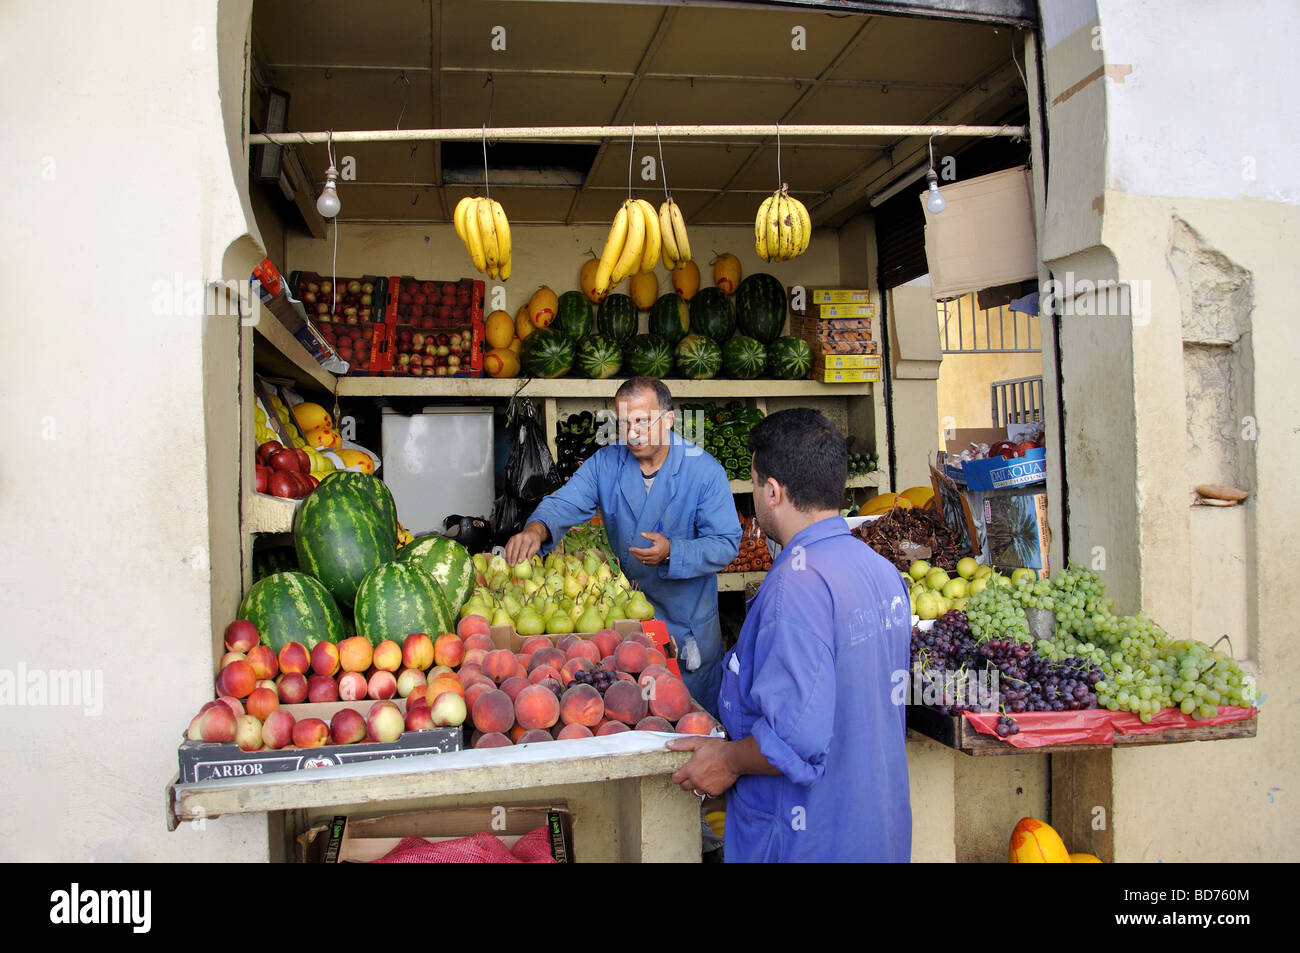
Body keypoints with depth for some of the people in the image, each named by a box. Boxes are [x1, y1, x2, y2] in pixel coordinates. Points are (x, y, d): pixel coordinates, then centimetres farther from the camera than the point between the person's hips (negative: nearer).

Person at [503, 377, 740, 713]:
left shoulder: (705, 471, -14)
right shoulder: (605, 462, -4)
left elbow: (726, 544, -16)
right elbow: (566, 502, -16)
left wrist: (672, 552, -32)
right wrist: (536, 528, -38)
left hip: (687, 621, -3)